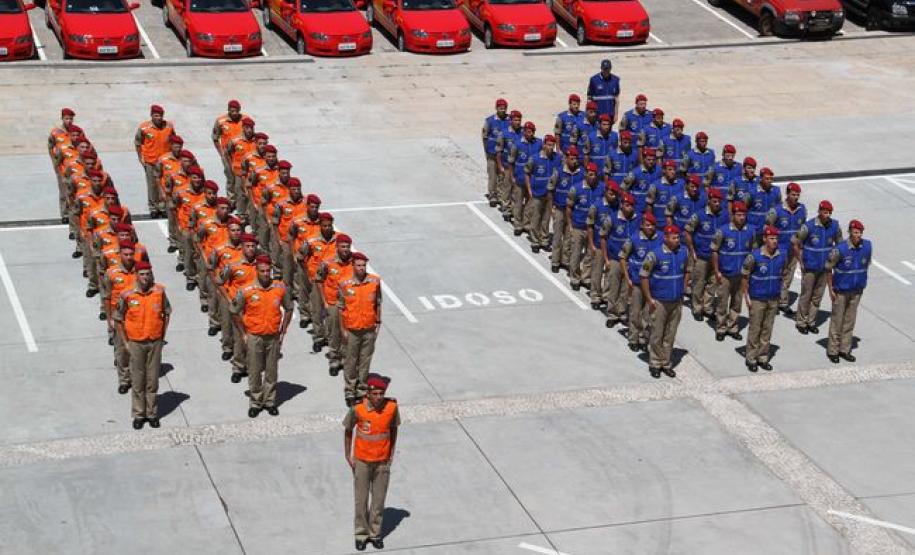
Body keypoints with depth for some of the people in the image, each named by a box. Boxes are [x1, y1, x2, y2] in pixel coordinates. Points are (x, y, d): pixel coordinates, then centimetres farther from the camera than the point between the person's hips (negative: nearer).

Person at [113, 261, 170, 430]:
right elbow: (118, 320, -1)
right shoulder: (127, 295, -12)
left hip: (155, 342, 1)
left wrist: (162, 337, 5)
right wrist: (125, 343, -1)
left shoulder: (159, 291, -7)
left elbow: (166, 313, 9)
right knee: (137, 381, 7)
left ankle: (152, 413, 22)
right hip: (136, 343, -1)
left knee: (152, 379, 9)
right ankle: (138, 414, 19)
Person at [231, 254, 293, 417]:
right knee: (254, 372, 6)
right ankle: (255, 403, 19)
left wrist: (283, 331, 5)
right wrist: (244, 334, 1)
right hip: (254, 337, -1)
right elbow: (236, 312, 2)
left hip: (273, 337, 1)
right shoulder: (246, 291, -11)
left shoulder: (281, 288, -6)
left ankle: (269, 401, 24)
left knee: (271, 371, 10)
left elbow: (288, 309, 9)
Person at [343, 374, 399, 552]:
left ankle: (375, 533, 25)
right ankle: (362, 533, 24)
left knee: (379, 499, 9)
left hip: (383, 461, 1)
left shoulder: (392, 406, -15)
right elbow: (348, 430, -3)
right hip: (362, 461, -1)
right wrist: (348, 456, 0)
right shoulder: (357, 409, -20)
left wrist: (392, 453, 6)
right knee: (361, 499, 9)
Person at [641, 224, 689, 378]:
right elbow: (643, 275, -11)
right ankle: (655, 364, 18)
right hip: (659, 302, -4)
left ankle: (666, 363, 24)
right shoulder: (655, 254, -16)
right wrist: (649, 299, -11)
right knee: (657, 335, 4)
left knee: (670, 335, 12)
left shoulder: (684, 253, -1)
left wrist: (683, 289, 10)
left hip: (676, 302, 4)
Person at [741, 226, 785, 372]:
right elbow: (745, 276, -8)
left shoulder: (781, 256, -1)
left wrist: (779, 291, 11)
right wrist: (746, 296, -9)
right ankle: (751, 359, 14)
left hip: (773, 299, 4)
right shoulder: (754, 256, -15)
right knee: (754, 329, 3)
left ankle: (763, 358, 22)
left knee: (767, 330, 11)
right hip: (757, 299, -4)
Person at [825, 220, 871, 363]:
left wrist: (862, 283, 12)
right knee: (837, 321, 5)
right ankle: (833, 351, 16)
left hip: (857, 291, 4)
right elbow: (828, 268, -10)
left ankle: (845, 350, 24)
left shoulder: (867, 246, -8)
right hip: (841, 291, -4)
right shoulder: (840, 249, -20)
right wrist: (831, 289, -8)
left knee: (850, 321, 13)